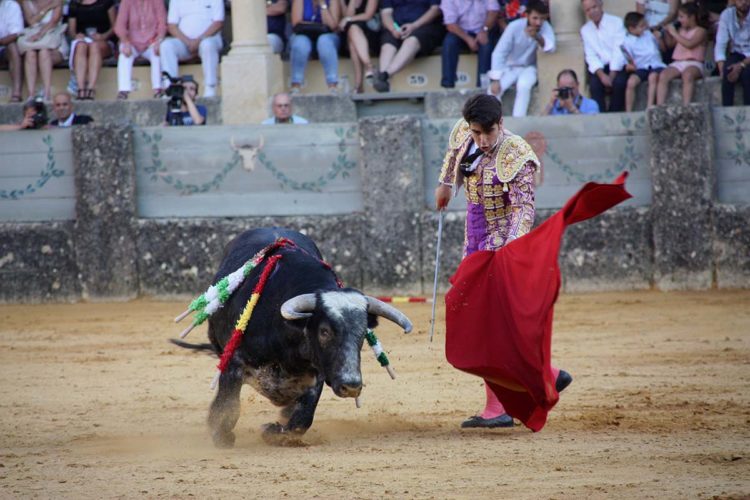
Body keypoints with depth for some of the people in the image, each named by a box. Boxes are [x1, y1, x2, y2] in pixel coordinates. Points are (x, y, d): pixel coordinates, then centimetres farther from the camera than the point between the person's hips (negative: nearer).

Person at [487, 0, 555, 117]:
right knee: (494, 89, -26)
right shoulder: (515, 26, -19)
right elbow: (499, 53, -19)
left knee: (524, 85, -32)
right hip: (510, 68, 0)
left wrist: (537, 37, -50)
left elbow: (550, 47, -31)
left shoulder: (545, 27, -14)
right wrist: (495, 80, -27)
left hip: (529, 68, 0)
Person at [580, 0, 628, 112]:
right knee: (595, 83, -29)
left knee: (619, 82, -32)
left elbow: (619, 51, -10)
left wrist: (612, 76, -19)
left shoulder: (616, 22, -4)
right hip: (599, 67, 2)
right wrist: (602, 75, -17)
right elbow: (591, 56, 1)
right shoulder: (585, 30, 9)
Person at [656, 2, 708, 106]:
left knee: (687, 75, -40)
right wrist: (667, 32, 15)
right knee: (663, 76, -25)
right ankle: (659, 107, -34)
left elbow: (689, 44, -15)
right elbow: (670, 43, 34)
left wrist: (674, 33, -9)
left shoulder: (700, 31, 1)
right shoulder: (681, 30, 22)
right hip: (677, 63, 6)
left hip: (694, 63, -6)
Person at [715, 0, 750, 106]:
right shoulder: (727, 15, -6)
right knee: (727, 70, -30)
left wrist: (741, 65, -32)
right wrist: (722, 70, -23)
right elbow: (720, 44, -9)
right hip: (737, 54, 2)